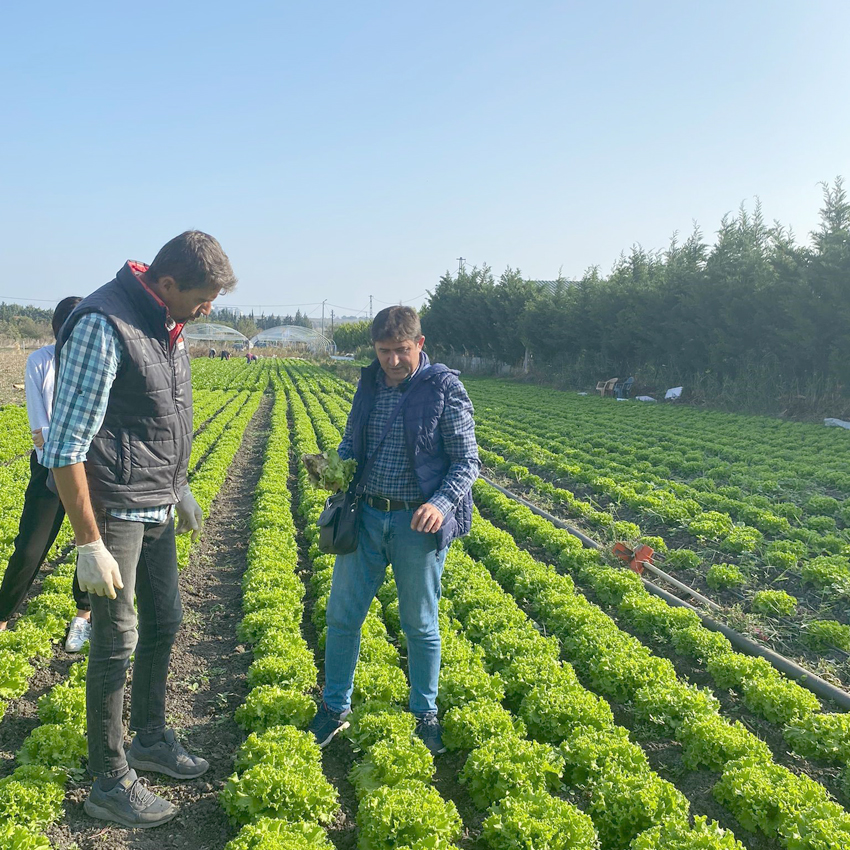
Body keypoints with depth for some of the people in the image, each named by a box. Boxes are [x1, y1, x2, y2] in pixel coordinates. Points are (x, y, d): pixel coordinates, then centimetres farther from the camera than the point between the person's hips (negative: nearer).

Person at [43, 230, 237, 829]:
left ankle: (150, 739, 39)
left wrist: (180, 488, 22)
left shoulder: (167, 323, 6)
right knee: (116, 644, 2)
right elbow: (66, 446, -22)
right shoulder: (103, 326, -22)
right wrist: (89, 544, -21)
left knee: (165, 622, 18)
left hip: (158, 509, 9)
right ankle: (111, 783, 20)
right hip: (115, 511, -9)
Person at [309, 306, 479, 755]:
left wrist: (442, 503, -26)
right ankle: (334, 709, 29)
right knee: (342, 616, 9)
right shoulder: (370, 382, 6)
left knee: (420, 625, 10)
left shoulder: (445, 389, -9)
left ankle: (424, 715, 30)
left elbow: (467, 460, -8)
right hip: (365, 516, 5)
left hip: (417, 523, -4)